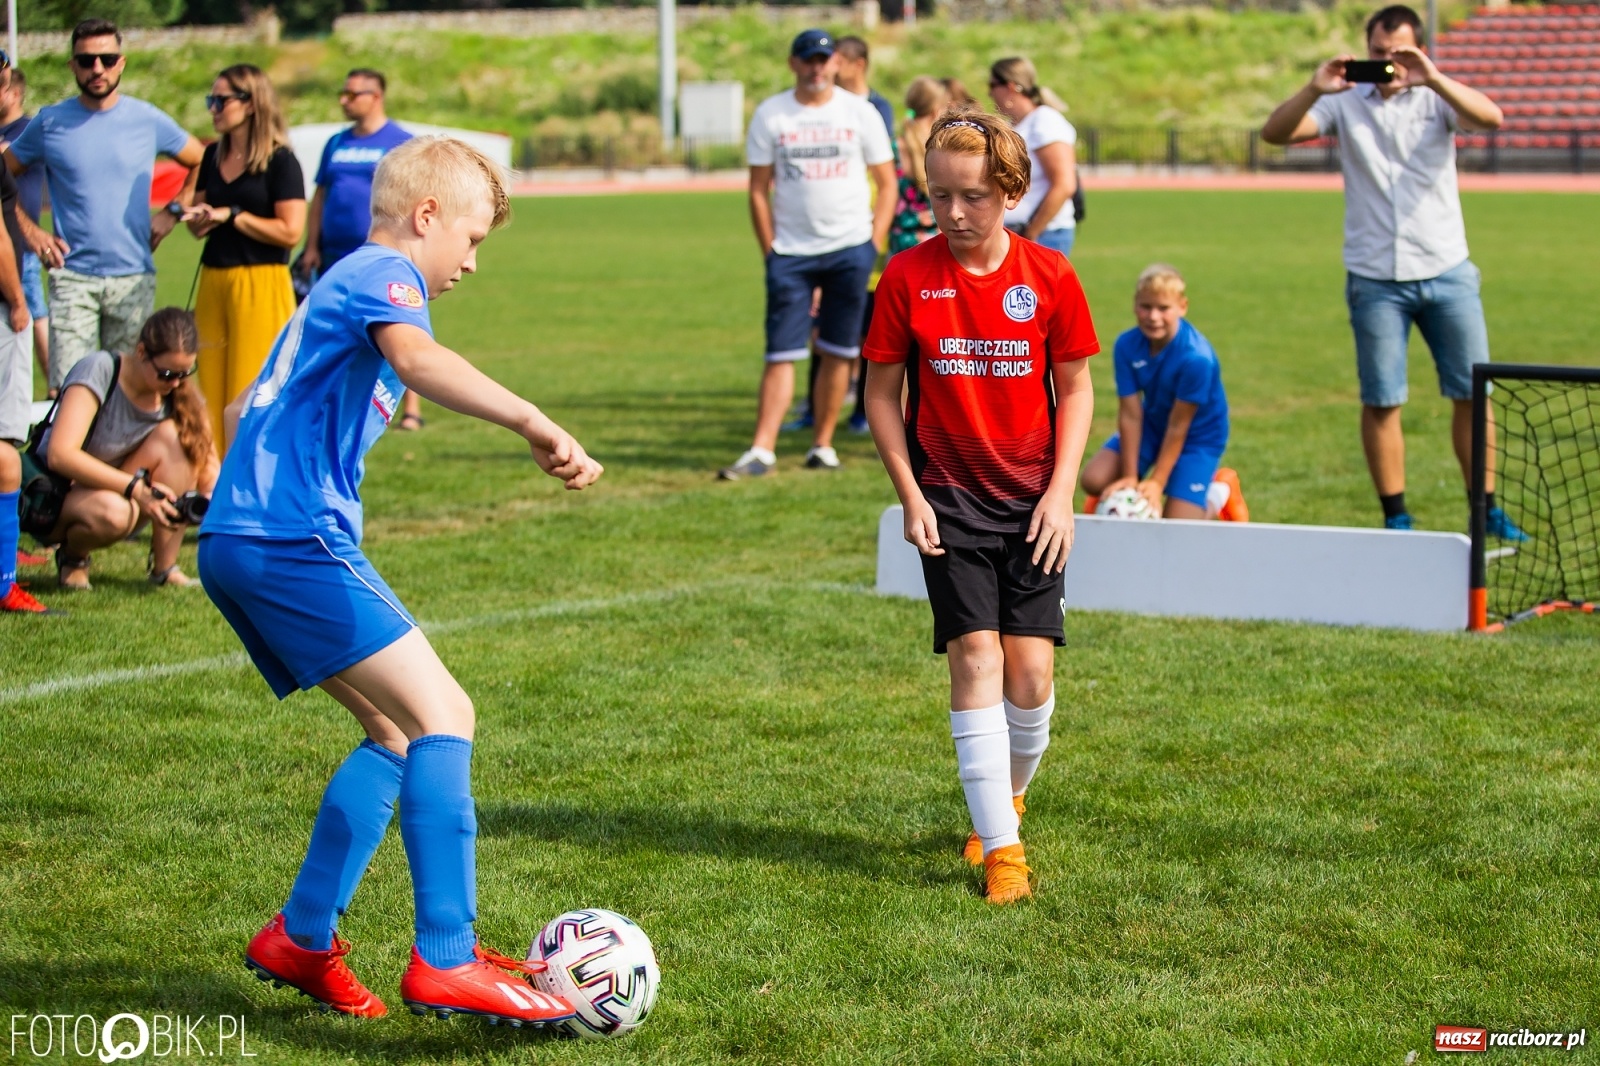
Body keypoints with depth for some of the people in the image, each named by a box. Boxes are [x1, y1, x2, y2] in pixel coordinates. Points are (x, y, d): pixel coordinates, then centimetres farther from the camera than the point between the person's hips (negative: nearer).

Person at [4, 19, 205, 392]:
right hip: (72, 277, -1)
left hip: (133, 278, 1)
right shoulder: (49, 123, 3)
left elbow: (202, 163, 17)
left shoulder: (149, 120, 4)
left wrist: (173, 213, 6)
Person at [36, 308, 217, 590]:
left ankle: (165, 568, -16)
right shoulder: (99, 370, -23)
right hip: (51, 502, -5)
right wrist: (136, 488, -39)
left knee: (172, 436, -22)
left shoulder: (182, 395, -8)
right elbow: (60, 455, -33)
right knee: (112, 512, -40)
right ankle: (72, 555, -3)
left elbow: (208, 469, -10)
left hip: (119, 494, 5)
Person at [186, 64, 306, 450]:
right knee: (212, 388, 5)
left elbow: (290, 231, -13)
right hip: (213, 281, 7)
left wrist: (232, 215, -13)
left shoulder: (280, 161, -7)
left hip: (261, 284, -7)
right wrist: (198, 219, -1)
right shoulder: (213, 156, 13)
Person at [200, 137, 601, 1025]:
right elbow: (415, 357, -30)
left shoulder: (338, 283, 27)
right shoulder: (386, 273, -4)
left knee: (395, 729, 16)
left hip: (241, 538, 10)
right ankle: (445, 961, -20)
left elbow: (249, 411, 40)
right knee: (441, 715, -14)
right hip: (294, 539, -10)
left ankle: (300, 940, 17)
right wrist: (531, 422, -42)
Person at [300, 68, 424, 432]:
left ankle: (411, 409, -4)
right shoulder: (336, 143, 16)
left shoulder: (400, 143, 0)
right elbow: (320, 196, 18)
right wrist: (312, 247, 11)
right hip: (336, 256, 6)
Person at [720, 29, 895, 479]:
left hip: (850, 248, 1)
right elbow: (759, 189, 5)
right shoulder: (769, 115, 3)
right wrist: (770, 252, -2)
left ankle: (823, 446, 12)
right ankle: (762, 450, -8)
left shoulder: (860, 113, 4)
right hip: (791, 253, 0)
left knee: (838, 352, 4)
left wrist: (874, 246, -2)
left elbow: (887, 183, 7)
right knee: (780, 353, -5)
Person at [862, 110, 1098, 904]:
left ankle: (1009, 795, 26)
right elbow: (881, 392, 2)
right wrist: (910, 497, -4)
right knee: (975, 660, -10)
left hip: (1031, 501, 1)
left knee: (1031, 669, -2)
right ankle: (1000, 847, -7)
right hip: (950, 500, -1)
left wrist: (1061, 489, -4)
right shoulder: (908, 277, -4)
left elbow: (1076, 388, 5)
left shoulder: (1049, 277, -3)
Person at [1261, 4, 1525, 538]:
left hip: (1447, 273, 1)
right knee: (1381, 402, 0)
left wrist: (1434, 79, -32)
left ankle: (1487, 511, 11)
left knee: (1473, 394, 2)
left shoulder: (1437, 97, 2)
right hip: (1376, 280, 0)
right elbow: (1274, 133, -8)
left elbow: (1491, 118, -18)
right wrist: (1314, 90, -26)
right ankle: (1396, 519, 9)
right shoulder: (1346, 103, 3)